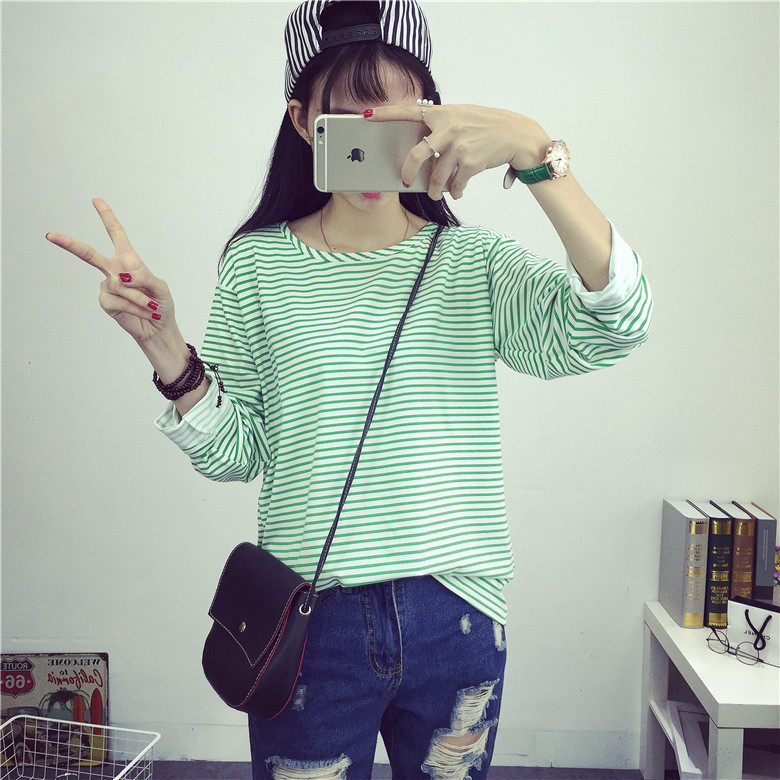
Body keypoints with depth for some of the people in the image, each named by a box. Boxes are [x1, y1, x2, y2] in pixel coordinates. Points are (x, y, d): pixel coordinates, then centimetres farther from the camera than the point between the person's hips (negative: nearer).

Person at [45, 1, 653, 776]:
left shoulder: (476, 261, -1)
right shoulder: (258, 264, 0)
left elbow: (612, 328, -20)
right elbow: (234, 454, 0)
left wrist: (533, 150, -29)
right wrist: (164, 348, -16)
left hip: (457, 618, 1)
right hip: (309, 623, 0)